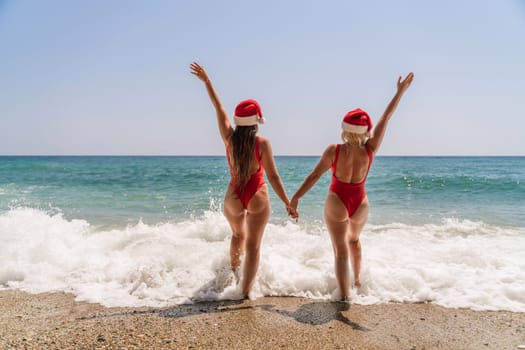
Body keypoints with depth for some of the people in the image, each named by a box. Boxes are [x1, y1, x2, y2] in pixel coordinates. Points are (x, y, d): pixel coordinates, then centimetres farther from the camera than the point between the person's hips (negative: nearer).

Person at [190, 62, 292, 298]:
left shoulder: (229, 139, -8)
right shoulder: (262, 143, -16)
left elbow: (219, 108, 2)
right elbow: (273, 176, -15)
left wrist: (206, 80, 12)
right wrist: (288, 203, -8)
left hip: (233, 197, 4)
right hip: (258, 198, -3)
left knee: (238, 235, 30)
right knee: (253, 246, 6)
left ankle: (233, 269, 53)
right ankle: (245, 292, 5)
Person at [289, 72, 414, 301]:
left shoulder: (334, 151, -18)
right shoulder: (370, 150, -12)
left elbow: (314, 176, -17)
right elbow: (386, 118, -5)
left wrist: (295, 198, -11)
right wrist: (400, 91, 2)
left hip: (337, 203, -3)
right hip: (361, 203, 4)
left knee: (341, 252, 4)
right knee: (354, 240, 31)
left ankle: (345, 296, -1)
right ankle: (357, 280, 46)